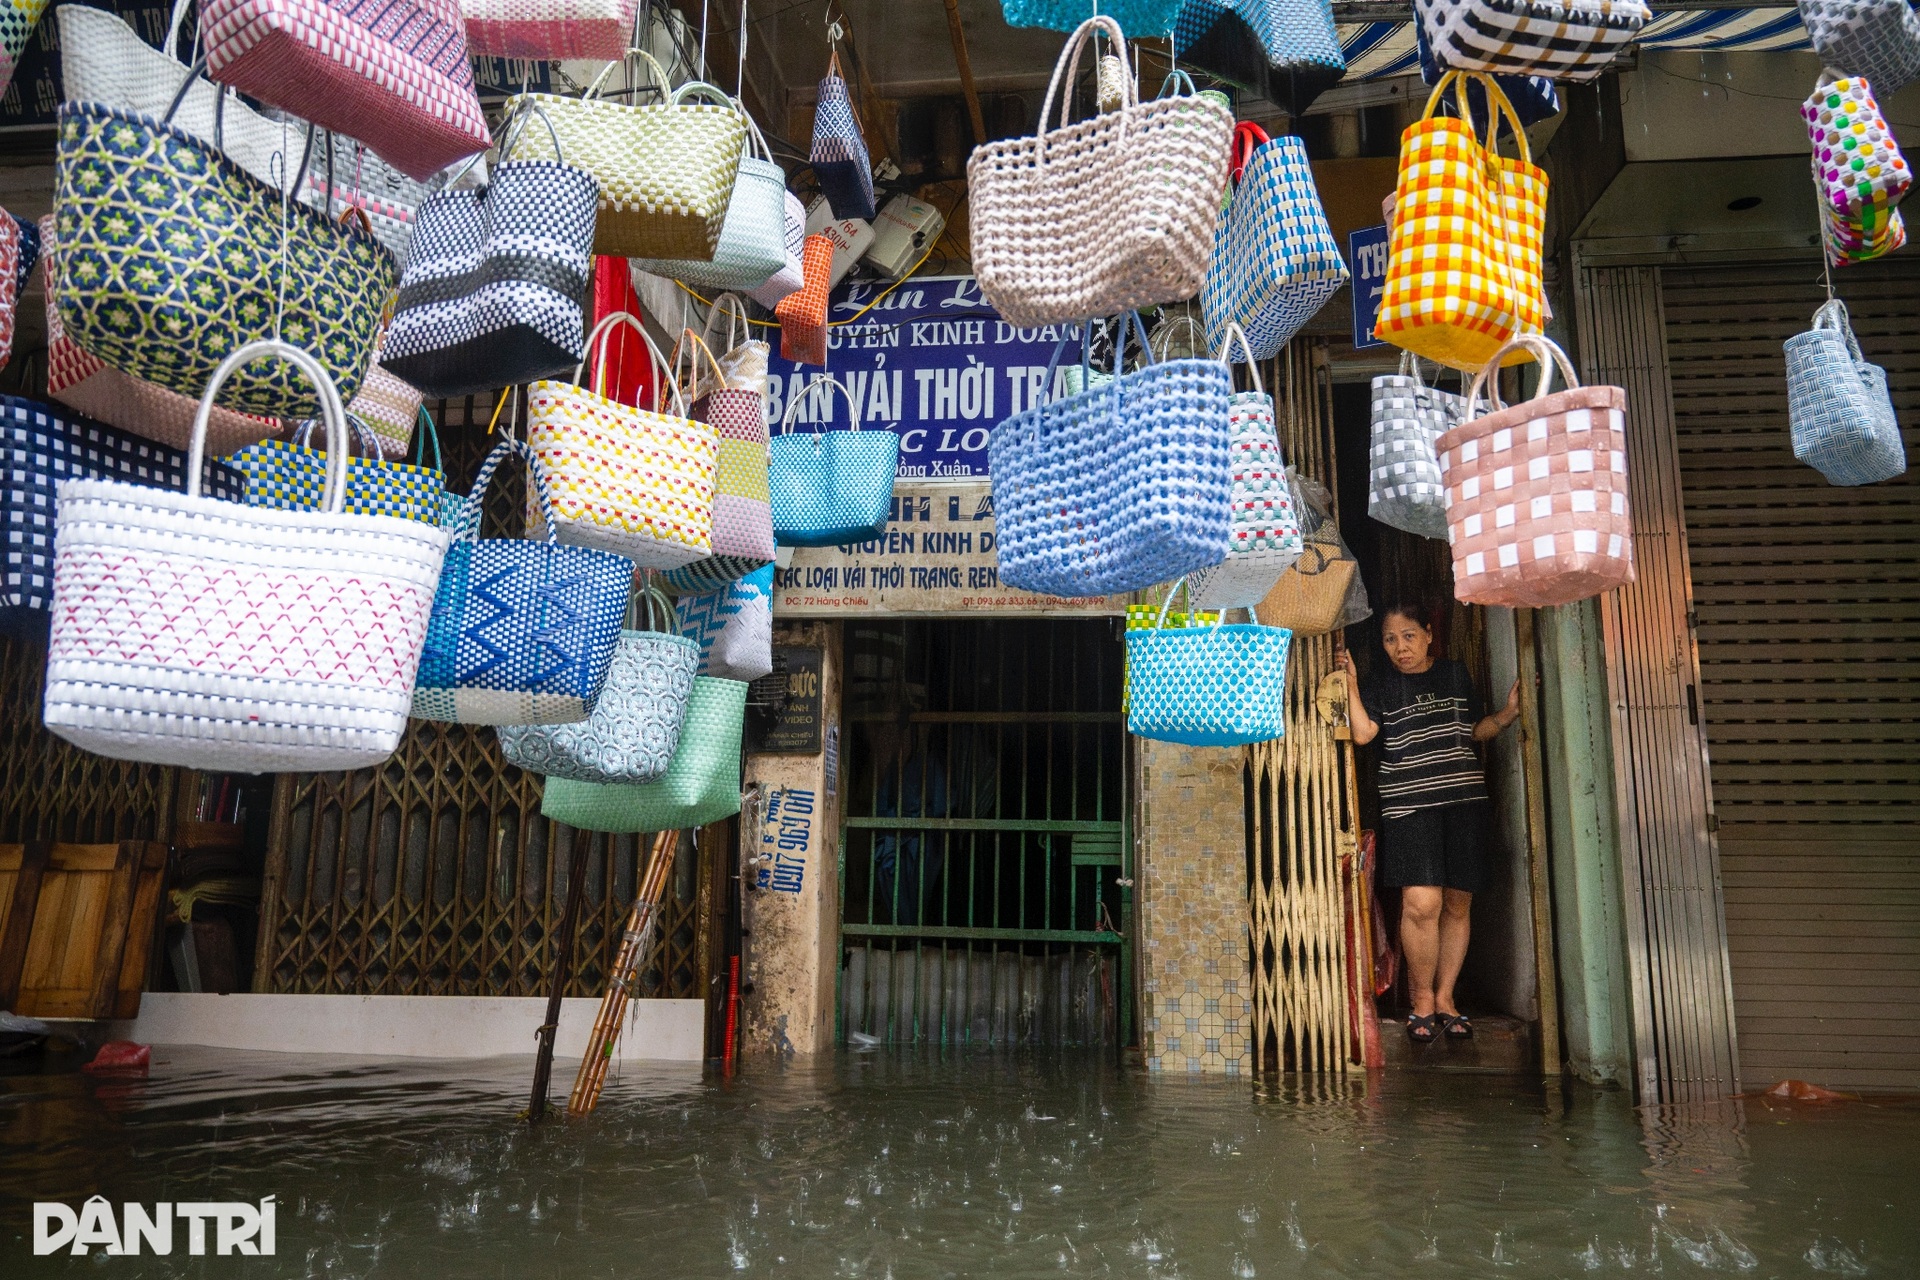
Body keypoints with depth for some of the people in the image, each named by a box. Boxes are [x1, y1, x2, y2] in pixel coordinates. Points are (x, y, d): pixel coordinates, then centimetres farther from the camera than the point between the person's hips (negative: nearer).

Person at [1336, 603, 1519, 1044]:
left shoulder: (1456, 675, 14)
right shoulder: (1381, 686, 7)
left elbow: (1474, 730, 23)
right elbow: (1362, 732, -9)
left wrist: (1507, 715, 7)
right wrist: (1351, 684, -13)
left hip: (1465, 802, 3)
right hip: (1409, 806, -3)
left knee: (1458, 905, 4)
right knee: (1421, 904, -14)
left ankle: (1445, 997, 17)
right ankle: (1422, 1001, 2)